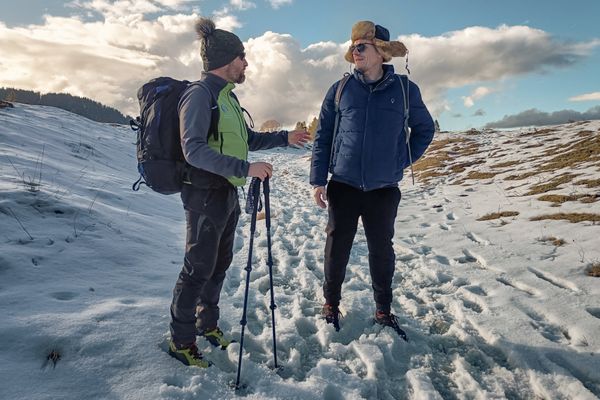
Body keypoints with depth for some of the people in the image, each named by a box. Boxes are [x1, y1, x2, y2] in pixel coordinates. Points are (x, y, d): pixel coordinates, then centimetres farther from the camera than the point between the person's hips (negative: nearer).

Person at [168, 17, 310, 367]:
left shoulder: (227, 96, 14)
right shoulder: (200, 93, -13)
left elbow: (247, 140, 24)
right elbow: (193, 149, -25)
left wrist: (284, 138, 18)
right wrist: (246, 168, -31)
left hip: (228, 193, 9)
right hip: (206, 193, -9)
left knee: (221, 262, 16)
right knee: (199, 267, 0)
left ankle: (208, 323, 34)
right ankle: (181, 341, 17)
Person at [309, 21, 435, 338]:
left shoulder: (405, 89, 1)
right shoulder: (340, 89, 1)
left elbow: (424, 129, 13)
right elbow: (322, 136, 2)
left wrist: (403, 160, 2)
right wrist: (317, 180, -3)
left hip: (384, 189, 0)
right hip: (343, 186, 0)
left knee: (382, 251, 12)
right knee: (337, 248, 9)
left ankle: (383, 310, 30)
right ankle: (331, 303, 30)